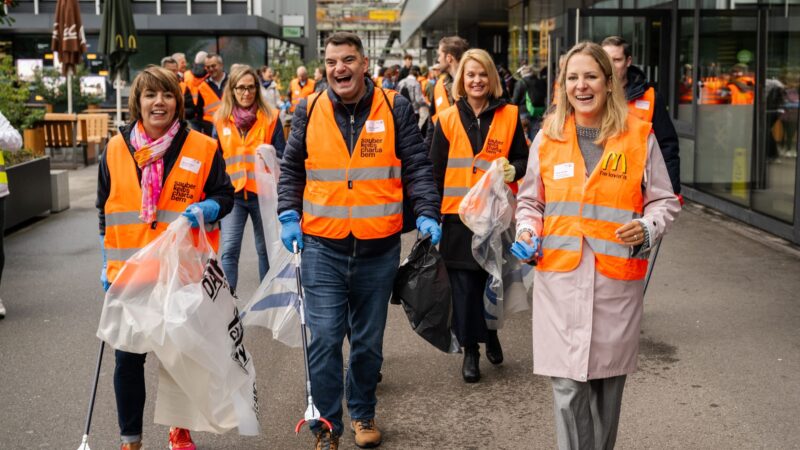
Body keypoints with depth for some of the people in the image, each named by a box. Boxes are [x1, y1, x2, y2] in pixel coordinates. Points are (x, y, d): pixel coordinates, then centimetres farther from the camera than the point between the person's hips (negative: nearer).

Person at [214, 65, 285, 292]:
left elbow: (282, 154, 1)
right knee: (229, 250, -8)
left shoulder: (270, 117, -1)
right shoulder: (220, 118, 4)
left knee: (266, 248, 12)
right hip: (232, 193, 0)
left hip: (263, 192, 0)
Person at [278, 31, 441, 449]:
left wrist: (426, 214, -11)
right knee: (324, 339, -4)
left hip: (378, 247, 0)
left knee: (369, 340, 14)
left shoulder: (395, 108, -1)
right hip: (322, 246, 0)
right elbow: (291, 169, 10)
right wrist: (288, 216, -3)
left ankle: (362, 413, 34)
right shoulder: (309, 110, 2)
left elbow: (417, 167, 1)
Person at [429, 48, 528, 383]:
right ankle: (470, 350, 15)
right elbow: (435, 171, 6)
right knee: (464, 284, 3)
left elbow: (524, 159, 7)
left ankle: (491, 334, 34)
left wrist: (513, 170, -17)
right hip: (458, 215, 0)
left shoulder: (509, 116, 3)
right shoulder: (448, 120, 4)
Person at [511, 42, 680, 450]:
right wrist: (527, 233, -1)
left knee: (608, 381, 10)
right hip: (560, 276, 1)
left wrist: (647, 228, -11)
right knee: (568, 386, -2)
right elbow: (530, 201, 18)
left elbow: (664, 201, 9)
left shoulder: (639, 136, 2)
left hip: (617, 278, 0)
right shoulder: (547, 137, 6)